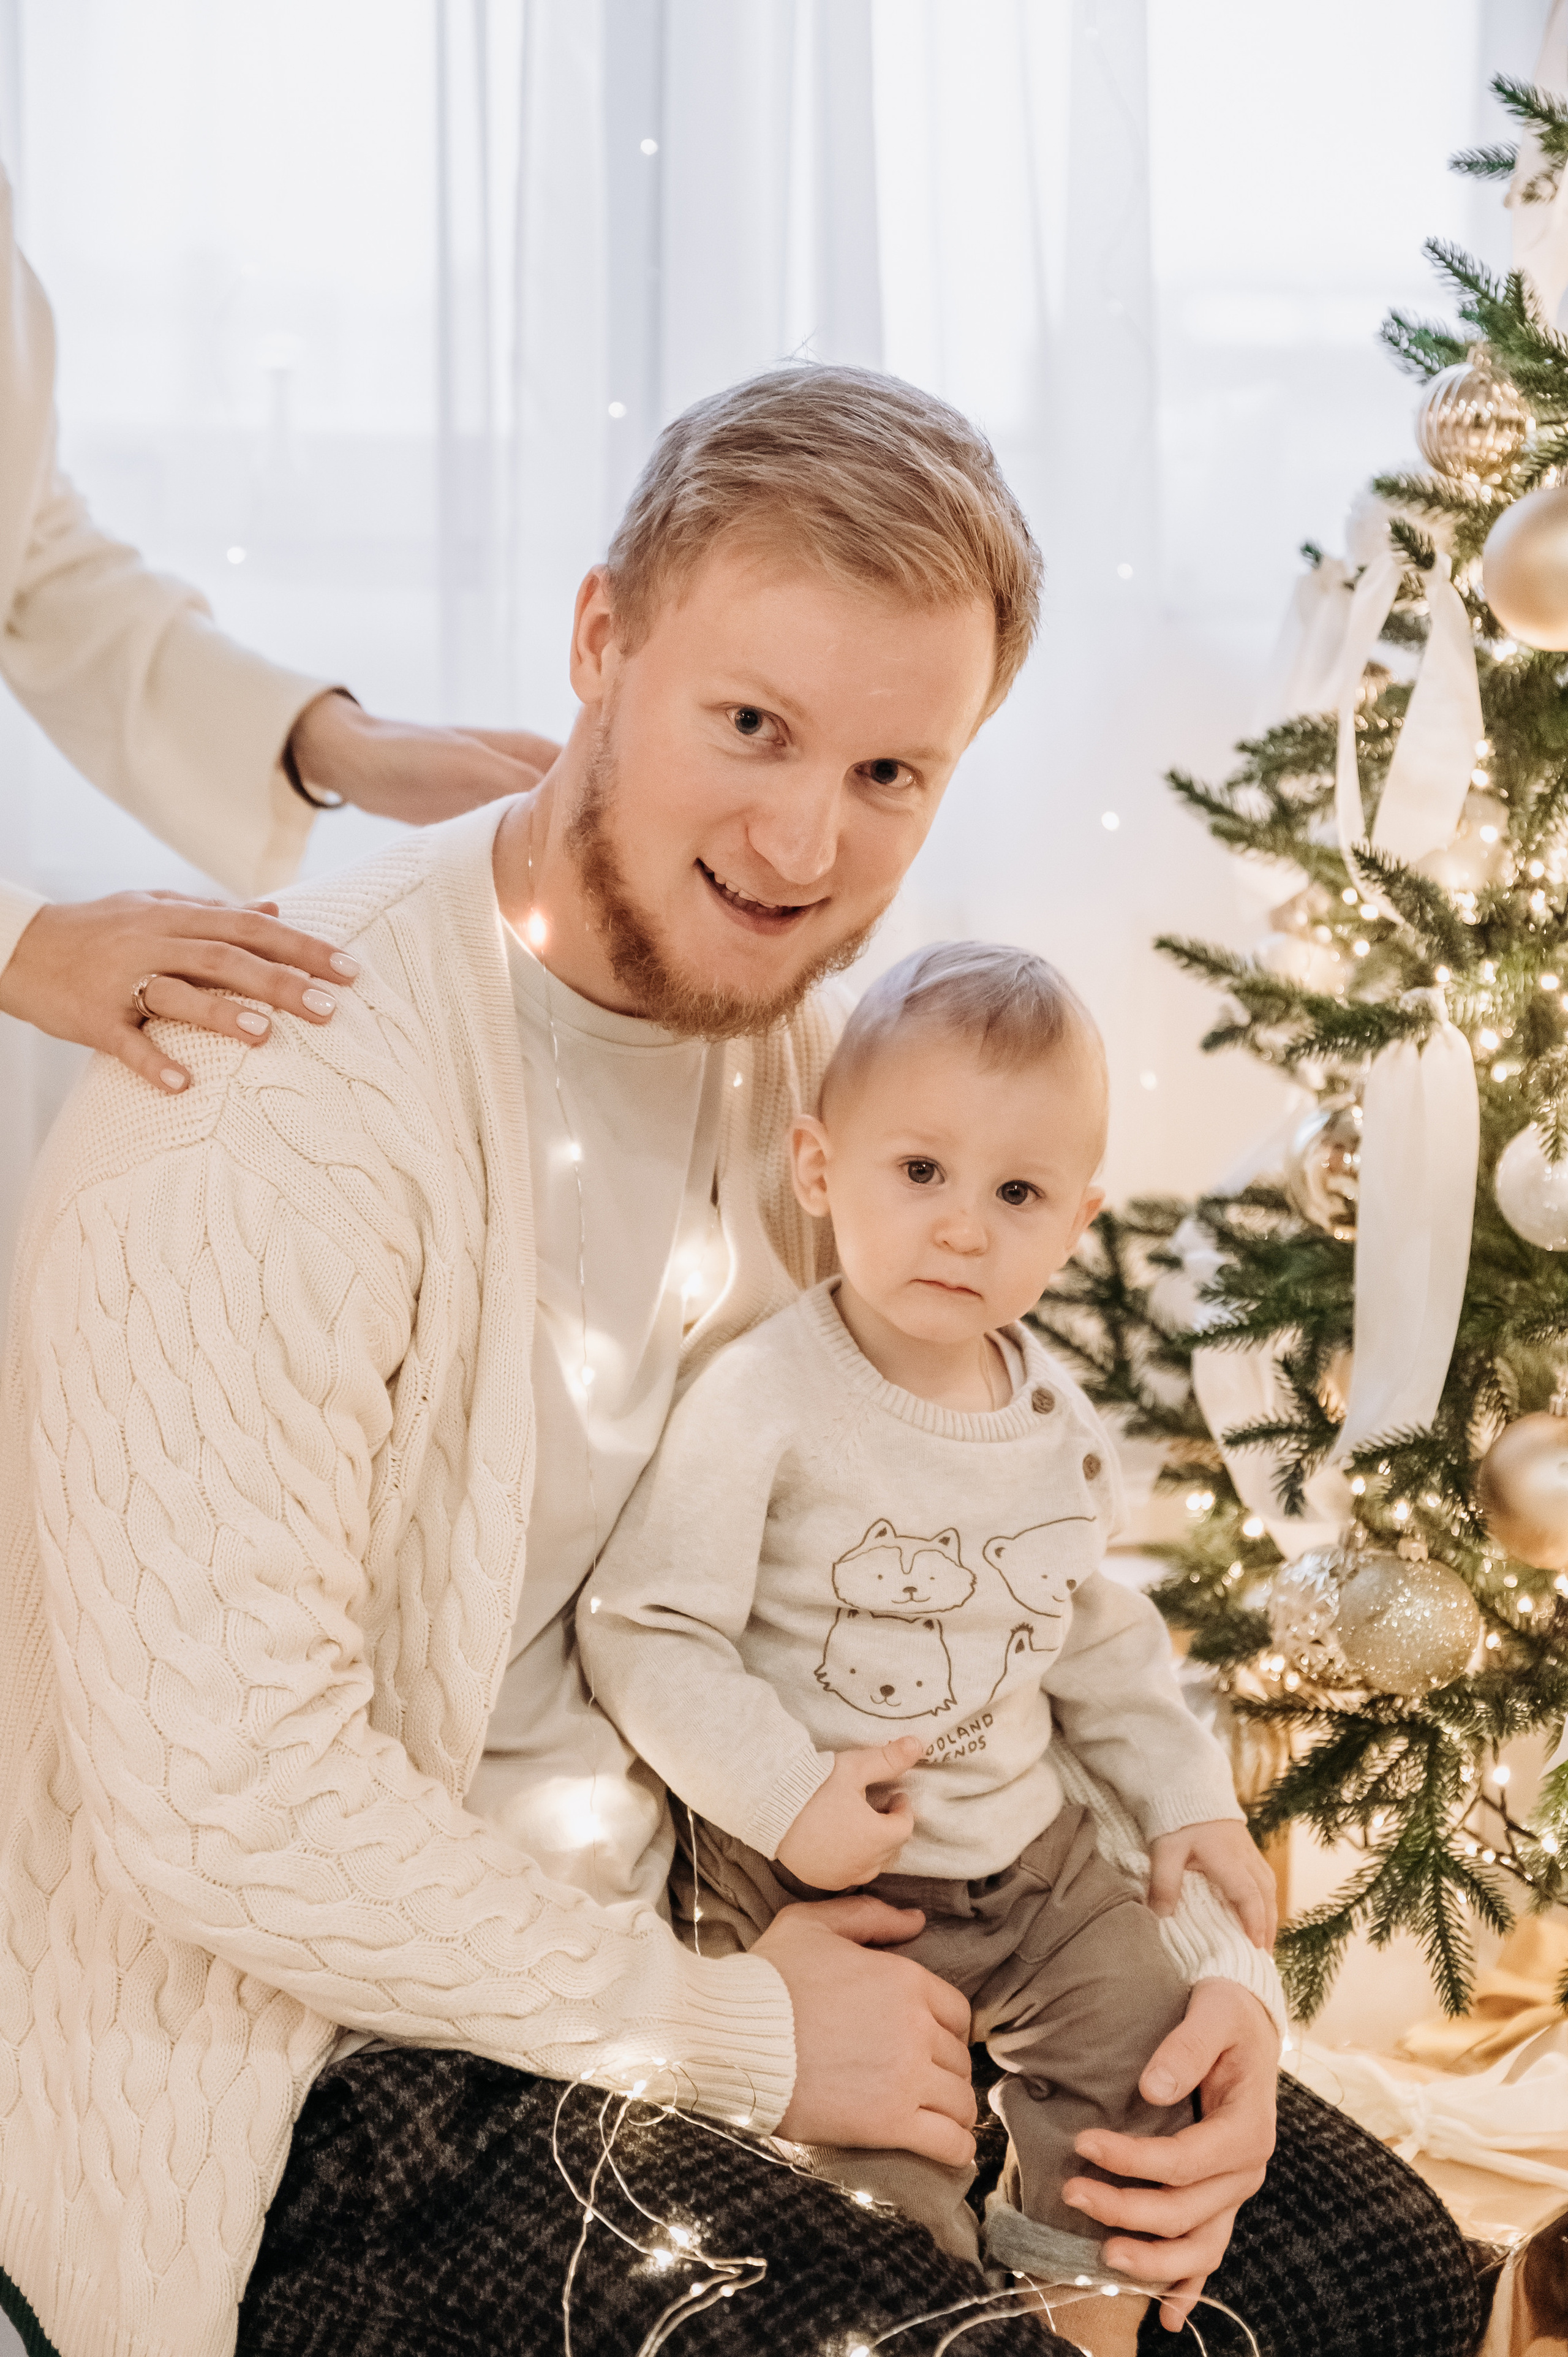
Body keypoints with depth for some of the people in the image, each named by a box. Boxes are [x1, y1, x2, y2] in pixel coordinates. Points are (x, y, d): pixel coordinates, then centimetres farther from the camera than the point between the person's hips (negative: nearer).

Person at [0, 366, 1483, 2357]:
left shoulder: (792, 1042, 3)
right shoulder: (278, 1103, -24)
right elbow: (222, 1807, -26)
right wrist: (732, 2035, -18)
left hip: (723, 1922, 8)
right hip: (336, 2062, -7)